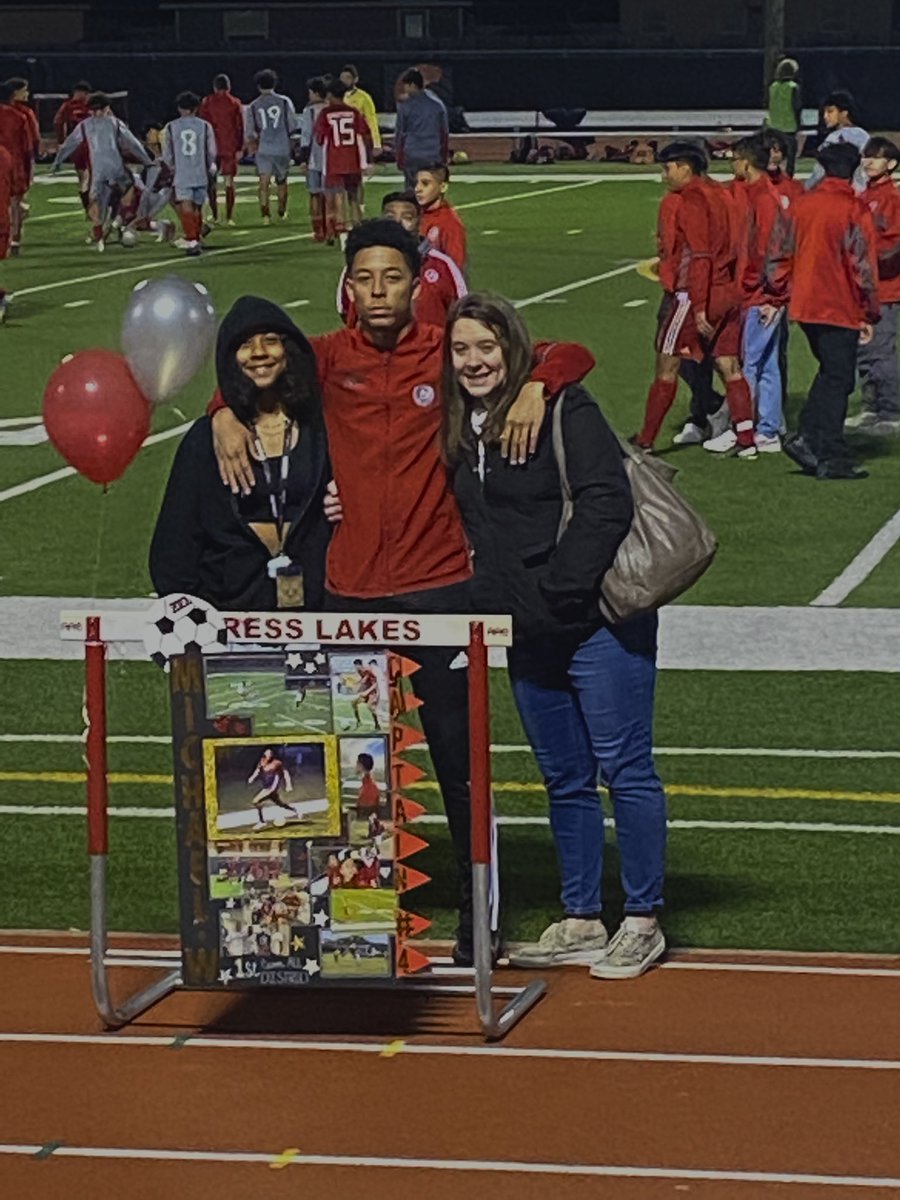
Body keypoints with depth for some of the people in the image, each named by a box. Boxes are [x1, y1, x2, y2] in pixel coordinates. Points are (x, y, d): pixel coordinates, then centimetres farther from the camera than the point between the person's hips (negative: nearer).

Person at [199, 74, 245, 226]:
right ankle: (229, 216, -2)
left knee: (212, 183, 10)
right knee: (229, 182, 4)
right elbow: (240, 127, 1)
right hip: (230, 148, 0)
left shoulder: (206, 103, 1)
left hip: (212, 147, 0)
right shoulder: (235, 103, 2)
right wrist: (239, 148, 6)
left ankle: (214, 215, 8)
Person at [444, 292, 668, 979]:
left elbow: (607, 502, -19)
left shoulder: (561, 407, -11)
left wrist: (559, 588, -20)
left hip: (598, 622, -8)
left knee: (624, 768, -1)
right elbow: (465, 530, 24)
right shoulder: (457, 432, 12)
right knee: (564, 780, 15)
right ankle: (581, 922, 23)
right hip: (528, 638, 8)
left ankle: (643, 921, 8)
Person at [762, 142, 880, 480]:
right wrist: (869, 315, -6)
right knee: (838, 380, 1)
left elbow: (778, 256, 10)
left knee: (829, 373, 20)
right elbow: (863, 266, -12)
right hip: (841, 309, -6)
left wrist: (774, 298, 20)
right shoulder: (855, 211, -11)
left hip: (804, 306, 6)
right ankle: (831, 458, 1)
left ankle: (807, 439, 11)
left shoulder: (799, 205, 5)